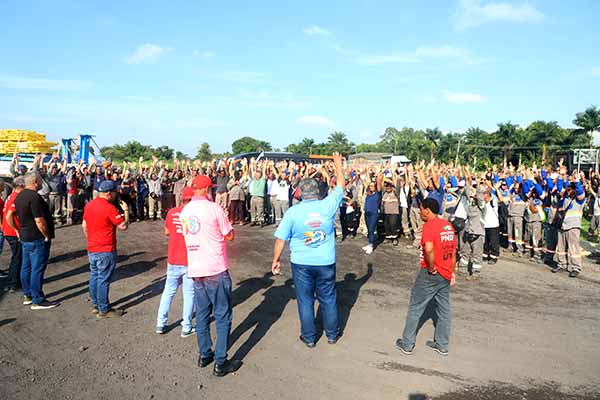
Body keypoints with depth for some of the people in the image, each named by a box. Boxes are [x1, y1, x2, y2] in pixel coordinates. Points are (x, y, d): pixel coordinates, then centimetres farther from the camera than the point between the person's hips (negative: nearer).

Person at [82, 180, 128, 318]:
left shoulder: (89, 205, 6)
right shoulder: (109, 208, -18)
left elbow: (84, 226, 15)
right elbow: (123, 226, -14)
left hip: (92, 249, 8)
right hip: (106, 250, -8)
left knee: (94, 276, 16)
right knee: (103, 280, -1)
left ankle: (95, 305, 26)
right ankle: (104, 310, 6)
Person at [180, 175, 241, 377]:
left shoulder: (185, 211, 7)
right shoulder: (213, 208, -12)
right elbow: (229, 235, -6)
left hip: (195, 270, 7)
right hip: (216, 270, -6)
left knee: (202, 314, 17)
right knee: (222, 316, 3)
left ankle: (204, 355, 27)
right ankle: (220, 363, 7)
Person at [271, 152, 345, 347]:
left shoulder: (293, 212, -12)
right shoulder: (328, 206, -11)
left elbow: (281, 239, -8)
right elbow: (341, 185, 6)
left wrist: (276, 260, 5)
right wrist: (338, 165, 19)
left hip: (301, 264, -1)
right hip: (326, 262, 1)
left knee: (305, 301, 13)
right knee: (328, 299, 17)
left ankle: (309, 337, 25)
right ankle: (332, 334, 32)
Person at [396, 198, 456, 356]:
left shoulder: (429, 226, -17)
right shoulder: (448, 225, 7)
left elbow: (429, 249, -32)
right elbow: (453, 251, 13)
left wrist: (431, 267, -18)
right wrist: (451, 272, 19)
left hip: (430, 274, -7)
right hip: (446, 274, 8)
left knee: (415, 308, 6)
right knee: (443, 309, 16)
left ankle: (407, 344, 14)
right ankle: (442, 345, 26)